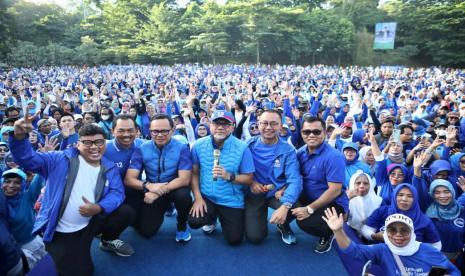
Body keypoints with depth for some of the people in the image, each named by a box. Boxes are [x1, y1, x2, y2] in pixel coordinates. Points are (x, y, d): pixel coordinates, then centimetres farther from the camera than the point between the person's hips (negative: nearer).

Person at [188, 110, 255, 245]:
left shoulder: (242, 148, -15)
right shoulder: (199, 145, -7)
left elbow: (249, 179, -11)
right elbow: (194, 173, -1)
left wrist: (229, 176, -28)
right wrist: (197, 197, -10)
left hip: (232, 201, -1)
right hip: (206, 197, 1)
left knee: (234, 239, 0)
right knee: (194, 222, -24)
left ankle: (223, 218, 36)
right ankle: (212, 218, 15)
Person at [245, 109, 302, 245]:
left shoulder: (288, 150, -10)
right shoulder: (249, 144, -5)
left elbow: (294, 180, -22)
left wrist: (285, 206, -39)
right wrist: (250, 181, -16)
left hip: (277, 192, 0)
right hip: (254, 193, 1)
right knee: (254, 236, -13)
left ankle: (283, 225, 7)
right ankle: (261, 220, 25)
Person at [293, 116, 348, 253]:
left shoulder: (334, 156, -23)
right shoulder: (301, 152, -2)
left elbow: (335, 191, -26)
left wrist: (310, 209, -27)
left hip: (333, 203, -6)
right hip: (308, 197, 7)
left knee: (306, 222, -28)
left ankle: (328, 233, 5)